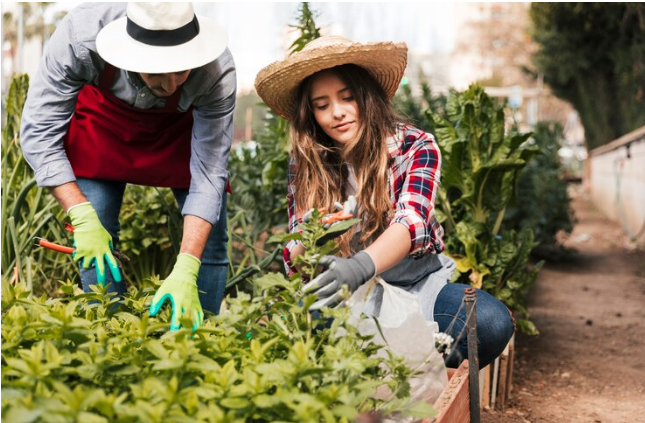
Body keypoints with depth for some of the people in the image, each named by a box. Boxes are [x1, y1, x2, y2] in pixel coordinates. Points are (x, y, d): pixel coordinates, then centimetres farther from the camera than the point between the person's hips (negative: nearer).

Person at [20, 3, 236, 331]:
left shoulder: (217, 72, -37)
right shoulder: (79, 36, -37)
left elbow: (208, 173, -34)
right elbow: (39, 132, -29)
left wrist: (185, 271, -42)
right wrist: (82, 217, -38)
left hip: (183, 129, 0)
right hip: (103, 119, 0)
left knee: (209, 243, -8)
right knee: (93, 245, -11)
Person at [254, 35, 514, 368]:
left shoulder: (416, 147, -6)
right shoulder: (305, 163, 0)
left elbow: (411, 221, -24)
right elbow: (295, 252, -3)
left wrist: (361, 266, -45)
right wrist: (308, 249, -30)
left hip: (416, 284, -1)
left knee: (491, 322, -31)